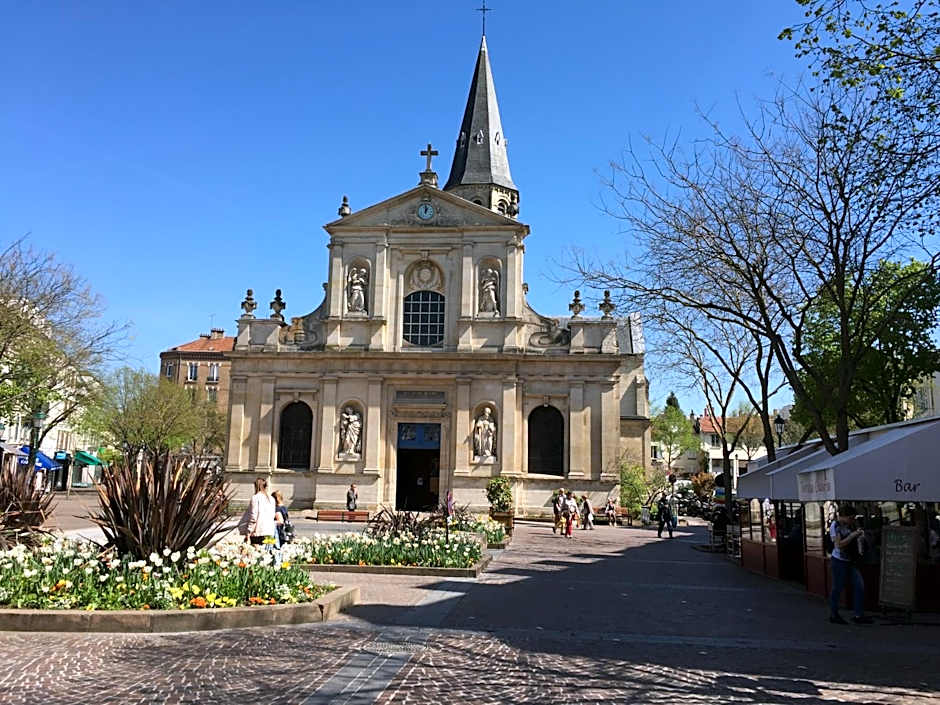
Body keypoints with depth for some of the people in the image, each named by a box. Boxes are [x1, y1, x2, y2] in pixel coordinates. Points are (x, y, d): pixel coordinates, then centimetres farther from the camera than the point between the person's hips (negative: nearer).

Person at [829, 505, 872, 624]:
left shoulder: (849, 525, 8)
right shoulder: (835, 526, -14)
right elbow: (839, 544, -21)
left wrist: (859, 535, 2)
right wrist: (852, 535, -21)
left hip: (851, 560, 8)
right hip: (839, 561, -7)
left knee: (859, 586, 2)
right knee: (838, 588, 2)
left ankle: (859, 615, 9)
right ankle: (834, 615, 16)